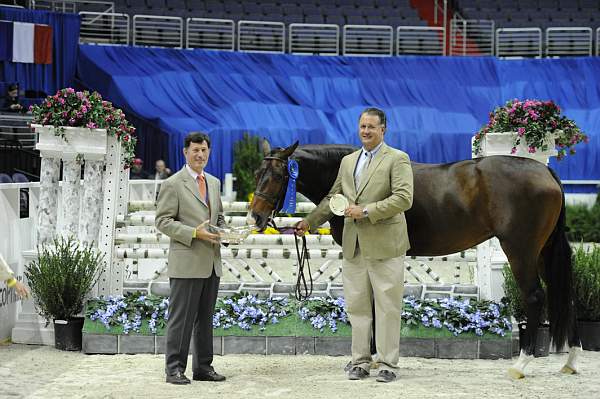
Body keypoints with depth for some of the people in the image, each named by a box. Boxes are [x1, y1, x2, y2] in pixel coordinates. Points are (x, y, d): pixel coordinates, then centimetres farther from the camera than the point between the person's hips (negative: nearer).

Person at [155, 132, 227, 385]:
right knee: (181, 318, -4)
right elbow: (163, 221, -9)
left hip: (211, 263, 7)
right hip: (186, 263, -7)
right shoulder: (173, 184, -5)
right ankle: (174, 369, 1)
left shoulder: (214, 183, 16)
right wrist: (194, 233, -18)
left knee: (205, 319, 11)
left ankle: (203, 367, 18)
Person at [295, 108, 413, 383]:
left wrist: (366, 211, -18)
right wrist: (309, 222, 18)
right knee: (357, 306, 8)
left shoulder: (397, 159, -3)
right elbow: (333, 198, 24)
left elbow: (404, 198, -14)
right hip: (354, 246, 6)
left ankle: (387, 364, 5)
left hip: (384, 245, -6)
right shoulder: (348, 161, 17)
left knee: (387, 307, -1)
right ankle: (360, 361, 16)